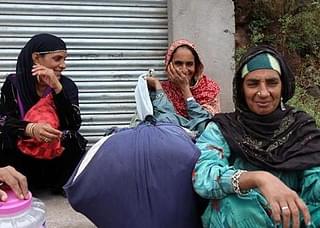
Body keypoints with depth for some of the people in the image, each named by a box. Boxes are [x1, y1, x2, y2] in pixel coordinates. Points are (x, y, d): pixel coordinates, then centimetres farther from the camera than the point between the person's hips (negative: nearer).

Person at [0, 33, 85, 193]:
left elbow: (74, 125, -16)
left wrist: (57, 88, -26)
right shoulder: (14, 84, -4)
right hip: (21, 159, 0)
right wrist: (31, 129, -34)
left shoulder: (67, 85, -4)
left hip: (58, 159, 0)